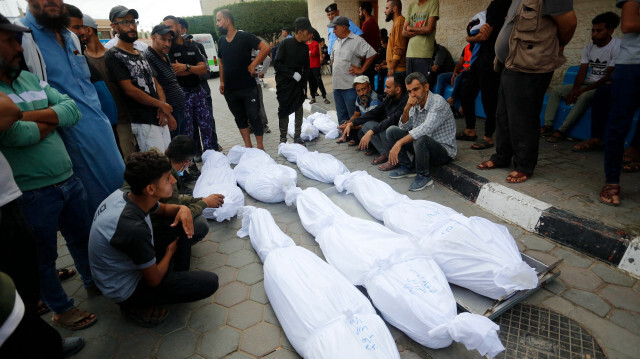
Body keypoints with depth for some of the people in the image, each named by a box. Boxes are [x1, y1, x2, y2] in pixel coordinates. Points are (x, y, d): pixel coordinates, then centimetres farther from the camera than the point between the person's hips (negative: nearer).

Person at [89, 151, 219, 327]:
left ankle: (179, 276, 13)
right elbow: (154, 280, -23)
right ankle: (136, 306, -1)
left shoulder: (124, 195, -13)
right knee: (210, 282, -16)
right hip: (126, 290, -8)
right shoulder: (133, 228, -38)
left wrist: (182, 209, -14)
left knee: (183, 225, 3)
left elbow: (163, 209, 9)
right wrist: (170, 251, -5)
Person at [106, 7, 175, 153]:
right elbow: (129, 90, -13)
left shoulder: (142, 55, 19)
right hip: (143, 122, -7)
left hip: (160, 119, 8)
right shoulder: (113, 55, -5)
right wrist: (161, 105, -8)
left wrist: (163, 109, -3)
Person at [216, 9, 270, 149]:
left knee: (254, 117, -1)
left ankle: (260, 147, 9)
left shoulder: (244, 37, -8)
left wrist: (252, 65, -15)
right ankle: (248, 146, 21)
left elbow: (265, 48, -16)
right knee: (240, 118, 11)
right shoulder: (221, 41, 10)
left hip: (248, 88, -6)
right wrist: (222, 81, 13)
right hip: (230, 90, 6)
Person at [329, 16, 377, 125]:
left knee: (354, 116, -5)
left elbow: (372, 55, -12)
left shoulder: (357, 40, -7)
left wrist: (361, 70, -10)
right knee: (341, 116, 14)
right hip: (336, 85, 8)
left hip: (350, 86, -8)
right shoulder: (336, 43, 18)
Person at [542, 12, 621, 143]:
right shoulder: (589, 47, 9)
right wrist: (574, 89, -14)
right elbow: (582, 71, 5)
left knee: (584, 96, -37)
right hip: (588, 84, 7)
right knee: (555, 90, -9)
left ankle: (562, 131, -34)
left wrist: (583, 90, -21)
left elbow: (609, 77, -16)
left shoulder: (617, 47, -11)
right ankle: (548, 126, -20)